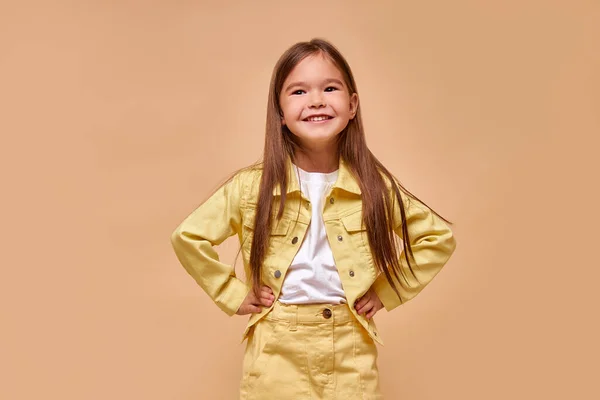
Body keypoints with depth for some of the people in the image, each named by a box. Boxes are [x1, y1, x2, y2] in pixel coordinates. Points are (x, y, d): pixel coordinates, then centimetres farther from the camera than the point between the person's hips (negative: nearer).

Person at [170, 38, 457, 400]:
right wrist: (233, 294, -4)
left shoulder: (375, 186, -6)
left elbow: (439, 237, 4)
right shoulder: (252, 186, -10)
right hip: (277, 351, 0)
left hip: (351, 352, 1)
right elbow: (189, 237, -2)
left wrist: (388, 290, -1)